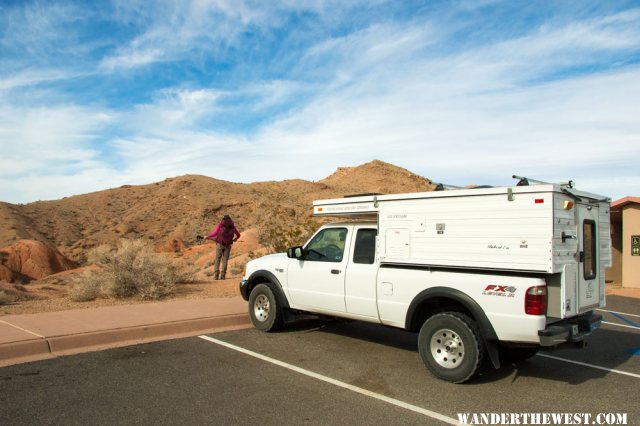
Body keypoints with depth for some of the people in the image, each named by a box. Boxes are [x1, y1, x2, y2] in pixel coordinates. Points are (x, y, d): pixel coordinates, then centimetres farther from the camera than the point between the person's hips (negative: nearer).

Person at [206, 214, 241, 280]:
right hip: (228, 245, 1)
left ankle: (216, 275, -7)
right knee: (225, 260, 7)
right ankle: (222, 275, -1)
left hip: (220, 244, -1)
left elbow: (215, 233, -7)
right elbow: (238, 234, 14)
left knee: (217, 259, 4)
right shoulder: (232, 226, 11)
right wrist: (235, 239, 33)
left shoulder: (220, 224, 4)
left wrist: (207, 236, 4)